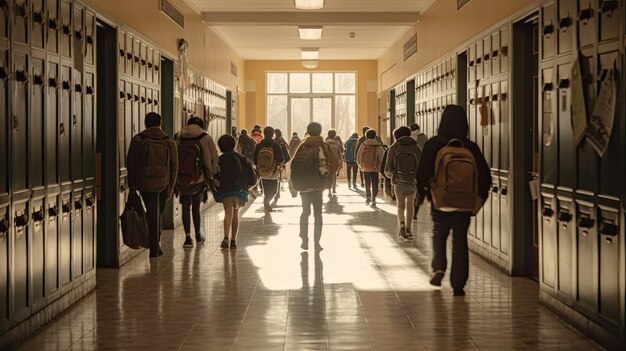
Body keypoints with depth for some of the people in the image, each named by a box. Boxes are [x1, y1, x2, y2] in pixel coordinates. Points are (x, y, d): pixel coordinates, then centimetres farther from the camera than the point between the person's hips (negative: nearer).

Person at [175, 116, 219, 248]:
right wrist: (212, 176, 5)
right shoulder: (206, 138, -4)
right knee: (196, 207, 16)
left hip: (181, 181, 0)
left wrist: (174, 177, 8)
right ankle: (198, 236, 26)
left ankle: (188, 237, 2)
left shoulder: (178, 138, 0)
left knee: (185, 208, 11)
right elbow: (214, 159, -6)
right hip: (199, 180, 0)